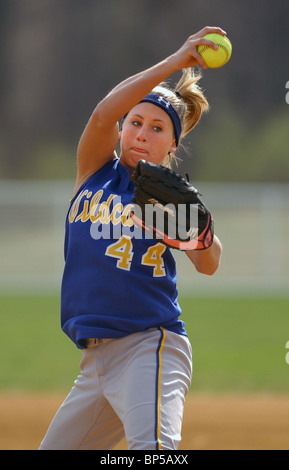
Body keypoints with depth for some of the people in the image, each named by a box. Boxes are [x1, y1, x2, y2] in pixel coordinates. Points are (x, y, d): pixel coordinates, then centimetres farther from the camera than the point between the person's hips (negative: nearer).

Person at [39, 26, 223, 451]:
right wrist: (174, 63, -16)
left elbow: (207, 265, -14)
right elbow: (103, 115, -8)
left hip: (150, 348, -5)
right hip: (95, 358, 6)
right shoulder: (97, 171, 13)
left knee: (152, 448, -31)